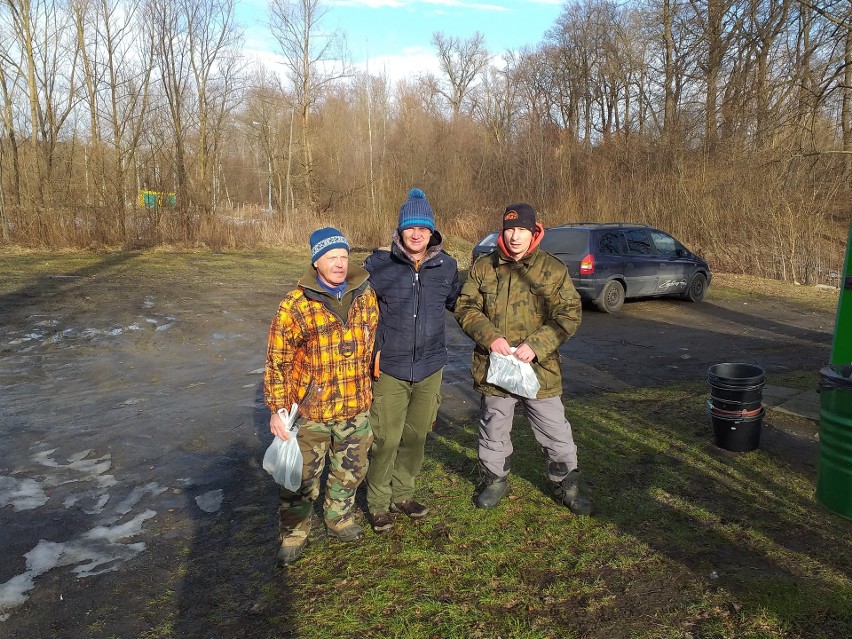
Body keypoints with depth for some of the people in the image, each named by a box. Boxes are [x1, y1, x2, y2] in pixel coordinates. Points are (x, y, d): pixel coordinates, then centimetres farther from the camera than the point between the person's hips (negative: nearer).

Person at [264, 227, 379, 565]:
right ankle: (293, 533, 31)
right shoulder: (295, 305, -14)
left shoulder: (366, 296, -1)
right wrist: (276, 409, -11)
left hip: (355, 408, 4)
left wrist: (372, 390, 16)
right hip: (309, 410, -4)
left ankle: (339, 517, 45)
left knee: (350, 470, 20)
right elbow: (277, 361, -10)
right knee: (302, 477, 9)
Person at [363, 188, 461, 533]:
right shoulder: (379, 264, -8)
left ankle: (402, 494, 35)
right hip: (390, 369, -3)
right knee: (386, 439, 0)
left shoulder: (447, 266, 0)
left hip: (430, 368, 3)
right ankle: (378, 502, 21)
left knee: (416, 435, 15)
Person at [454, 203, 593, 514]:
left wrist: (536, 344, -19)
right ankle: (495, 479, 40)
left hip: (540, 368, -1)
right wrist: (489, 337, -16)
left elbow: (569, 315, -7)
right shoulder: (483, 266, 0)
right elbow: (465, 308, 1)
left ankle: (566, 484, 33)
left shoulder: (553, 269, -5)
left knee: (556, 433, 10)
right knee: (493, 430, 18)